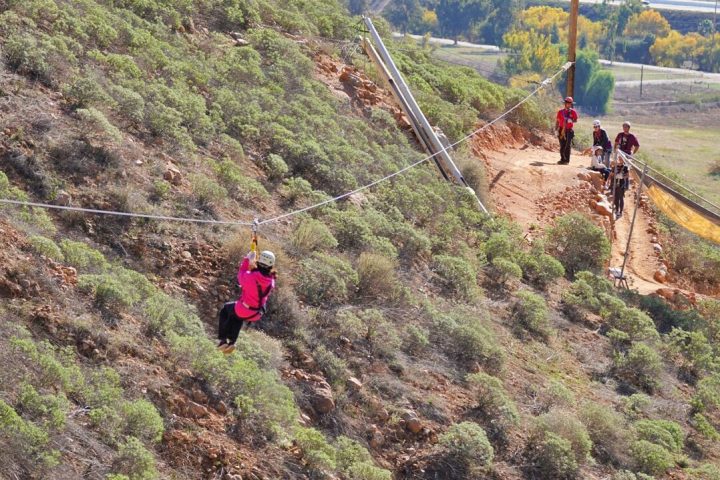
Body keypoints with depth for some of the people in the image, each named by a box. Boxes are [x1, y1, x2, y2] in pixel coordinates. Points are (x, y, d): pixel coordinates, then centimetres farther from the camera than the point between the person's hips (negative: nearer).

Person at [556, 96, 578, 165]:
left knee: (568, 146, -9)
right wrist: (556, 130, 4)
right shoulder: (560, 111, 10)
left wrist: (570, 120, -19)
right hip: (561, 130, 2)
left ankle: (566, 160, -9)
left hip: (569, 130, -2)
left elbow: (575, 120, 2)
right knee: (562, 146, 3)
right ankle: (562, 159, 11)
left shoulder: (573, 112, 5)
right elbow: (557, 121, 10)